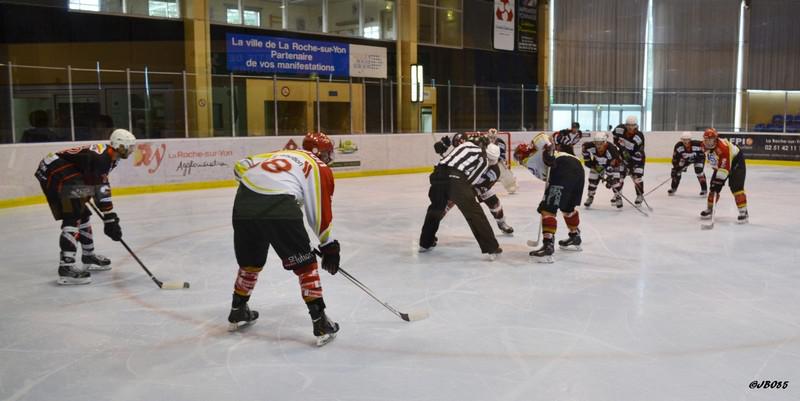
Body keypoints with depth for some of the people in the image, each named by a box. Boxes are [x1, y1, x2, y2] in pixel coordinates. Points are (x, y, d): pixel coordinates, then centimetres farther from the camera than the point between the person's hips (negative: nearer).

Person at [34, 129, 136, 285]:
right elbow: (101, 190, -23)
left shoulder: (108, 157, 11)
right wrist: (110, 219, -20)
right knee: (73, 217, -19)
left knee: (82, 214, 17)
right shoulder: (100, 158, -21)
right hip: (52, 172, -11)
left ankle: (89, 257, 30)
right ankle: (66, 267, -25)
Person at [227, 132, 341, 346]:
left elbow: (241, 166, 22)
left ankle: (237, 312, 43)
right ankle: (321, 324, 7)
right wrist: (328, 246, 20)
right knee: (305, 265, 8)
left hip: (244, 201, 6)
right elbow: (321, 212, 11)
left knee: (250, 261, 27)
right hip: (280, 208, -6)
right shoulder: (321, 169, 16)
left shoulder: (280, 153, 31)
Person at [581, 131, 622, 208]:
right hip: (598, 163, 4)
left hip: (613, 162, -3)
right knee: (593, 179, 2)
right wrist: (587, 159, -4)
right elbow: (584, 147, -7)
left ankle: (618, 197, -3)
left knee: (614, 179, -18)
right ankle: (590, 196, 21)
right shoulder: (591, 146, -32)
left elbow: (611, 166, -40)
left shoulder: (611, 149, -41)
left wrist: (609, 178, -42)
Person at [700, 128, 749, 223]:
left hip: (736, 162, -8)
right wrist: (715, 167, 20)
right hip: (720, 165, 8)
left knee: (736, 187, -20)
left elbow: (725, 167, -38)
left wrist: (718, 180, -40)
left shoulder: (723, 148, -37)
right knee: (714, 186, 4)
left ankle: (743, 212, -18)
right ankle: (709, 209, 19)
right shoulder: (705, 145, -13)